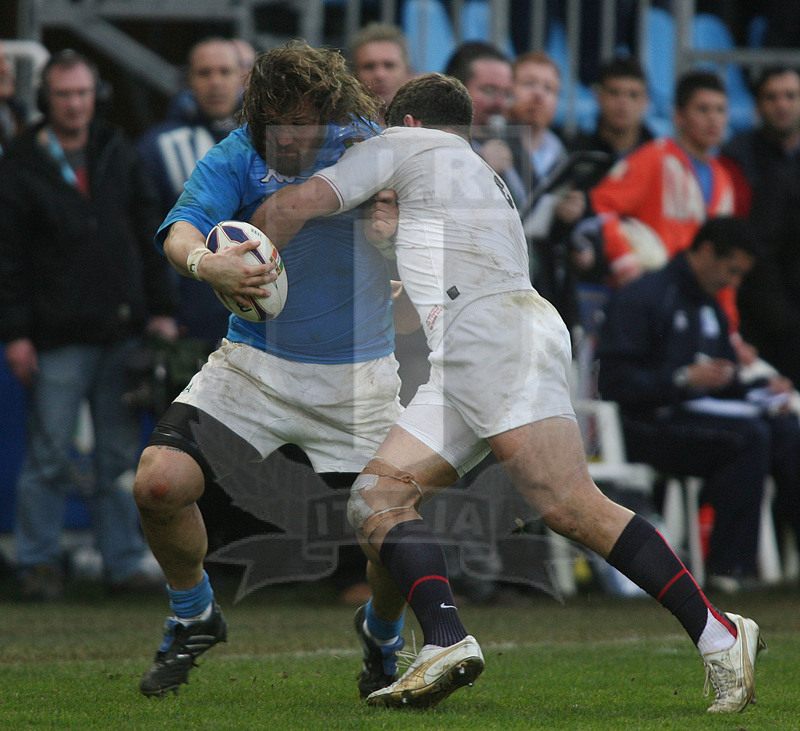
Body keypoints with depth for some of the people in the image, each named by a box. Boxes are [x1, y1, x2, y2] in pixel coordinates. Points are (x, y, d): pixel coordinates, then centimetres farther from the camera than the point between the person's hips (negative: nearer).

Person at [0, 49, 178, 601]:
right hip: (57, 339, -3)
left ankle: (124, 561, 11)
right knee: (49, 457, -2)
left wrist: (160, 309, 9)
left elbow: (149, 233, 15)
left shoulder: (119, 155, 11)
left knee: (121, 456, 6)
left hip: (122, 333, 3)